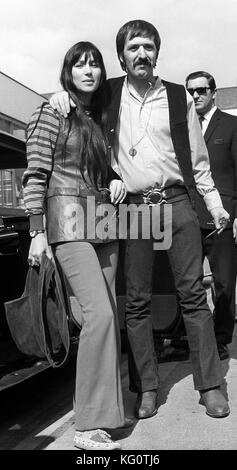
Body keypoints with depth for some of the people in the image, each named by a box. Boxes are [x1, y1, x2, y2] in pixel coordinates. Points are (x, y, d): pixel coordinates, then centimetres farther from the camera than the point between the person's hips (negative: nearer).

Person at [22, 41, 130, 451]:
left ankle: (104, 407, 19)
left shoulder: (99, 120, 19)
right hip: (68, 222, -7)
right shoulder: (51, 114, 0)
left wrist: (116, 181, 6)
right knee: (100, 314, -19)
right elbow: (35, 175, -6)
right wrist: (37, 232, -12)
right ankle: (89, 427, -11)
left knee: (106, 317, 6)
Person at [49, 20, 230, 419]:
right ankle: (147, 388, 14)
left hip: (176, 200, 0)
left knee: (193, 294, 0)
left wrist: (214, 203, 6)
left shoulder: (179, 97, 8)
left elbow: (198, 158, 11)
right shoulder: (109, 94, 8)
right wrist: (61, 96, 0)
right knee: (137, 301, 2)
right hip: (131, 206, 0)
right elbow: (78, 94, 24)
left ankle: (210, 385, 10)